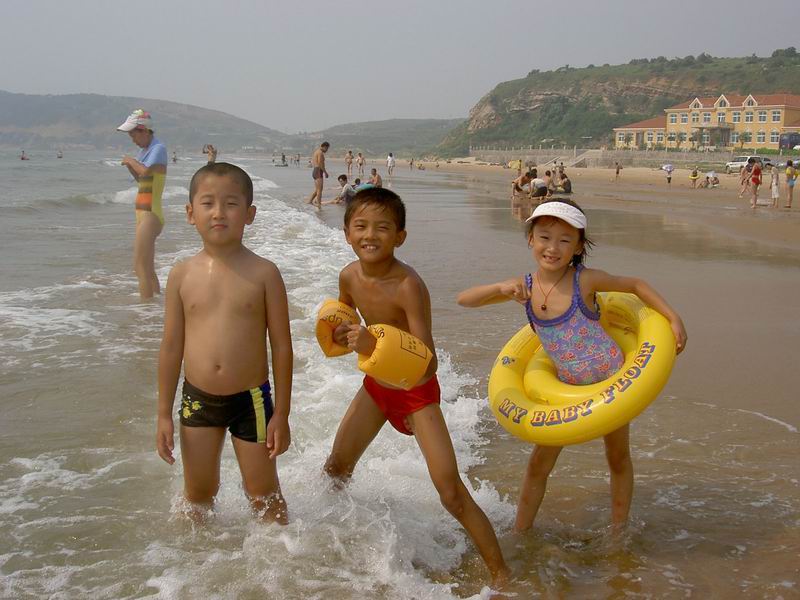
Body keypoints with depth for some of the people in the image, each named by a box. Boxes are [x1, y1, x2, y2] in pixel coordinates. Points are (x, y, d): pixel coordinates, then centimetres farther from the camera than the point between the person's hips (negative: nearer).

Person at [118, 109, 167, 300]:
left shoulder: (159, 148, -12)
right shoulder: (144, 150, 14)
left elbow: (146, 171, -29)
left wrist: (131, 160, -11)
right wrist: (130, 165, 7)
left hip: (150, 216, -10)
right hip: (143, 215, 10)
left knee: (141, 268, -9)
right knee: (147, 269, 16)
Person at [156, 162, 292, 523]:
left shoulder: (263, 273, -10)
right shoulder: (182, 275, -4)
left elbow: (281, 345, -6)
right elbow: (171, 346, 3)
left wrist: (281, 414, -6)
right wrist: (164, 414, 4)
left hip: (251, 400, -2)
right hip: (197, 399, 2)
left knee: (264, 495, 11)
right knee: (198, 494, 17)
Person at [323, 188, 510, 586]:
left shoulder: (408, 286, -31)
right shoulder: (349, 276, -10)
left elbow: (428, 364, -34)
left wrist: (375, 345, -45)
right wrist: (342, 334, -7)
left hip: (416, 392, -6)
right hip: (375, 386, 7)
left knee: (452, 494, -12)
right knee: (335, 469, 18)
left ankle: (501, 574, 4)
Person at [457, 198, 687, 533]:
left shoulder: (585, 280, -17)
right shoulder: (524, 287, -8)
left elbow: (635, 285, -3)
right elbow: (464, 299, -8)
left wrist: (673, 319, -11)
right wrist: (500, 288, -26)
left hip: (612, 378, -2)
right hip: (567, 386, 3)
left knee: (618, 458, 15)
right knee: (539, 462, 6)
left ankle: (619, 532, 33)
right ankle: (520, 534, 22)